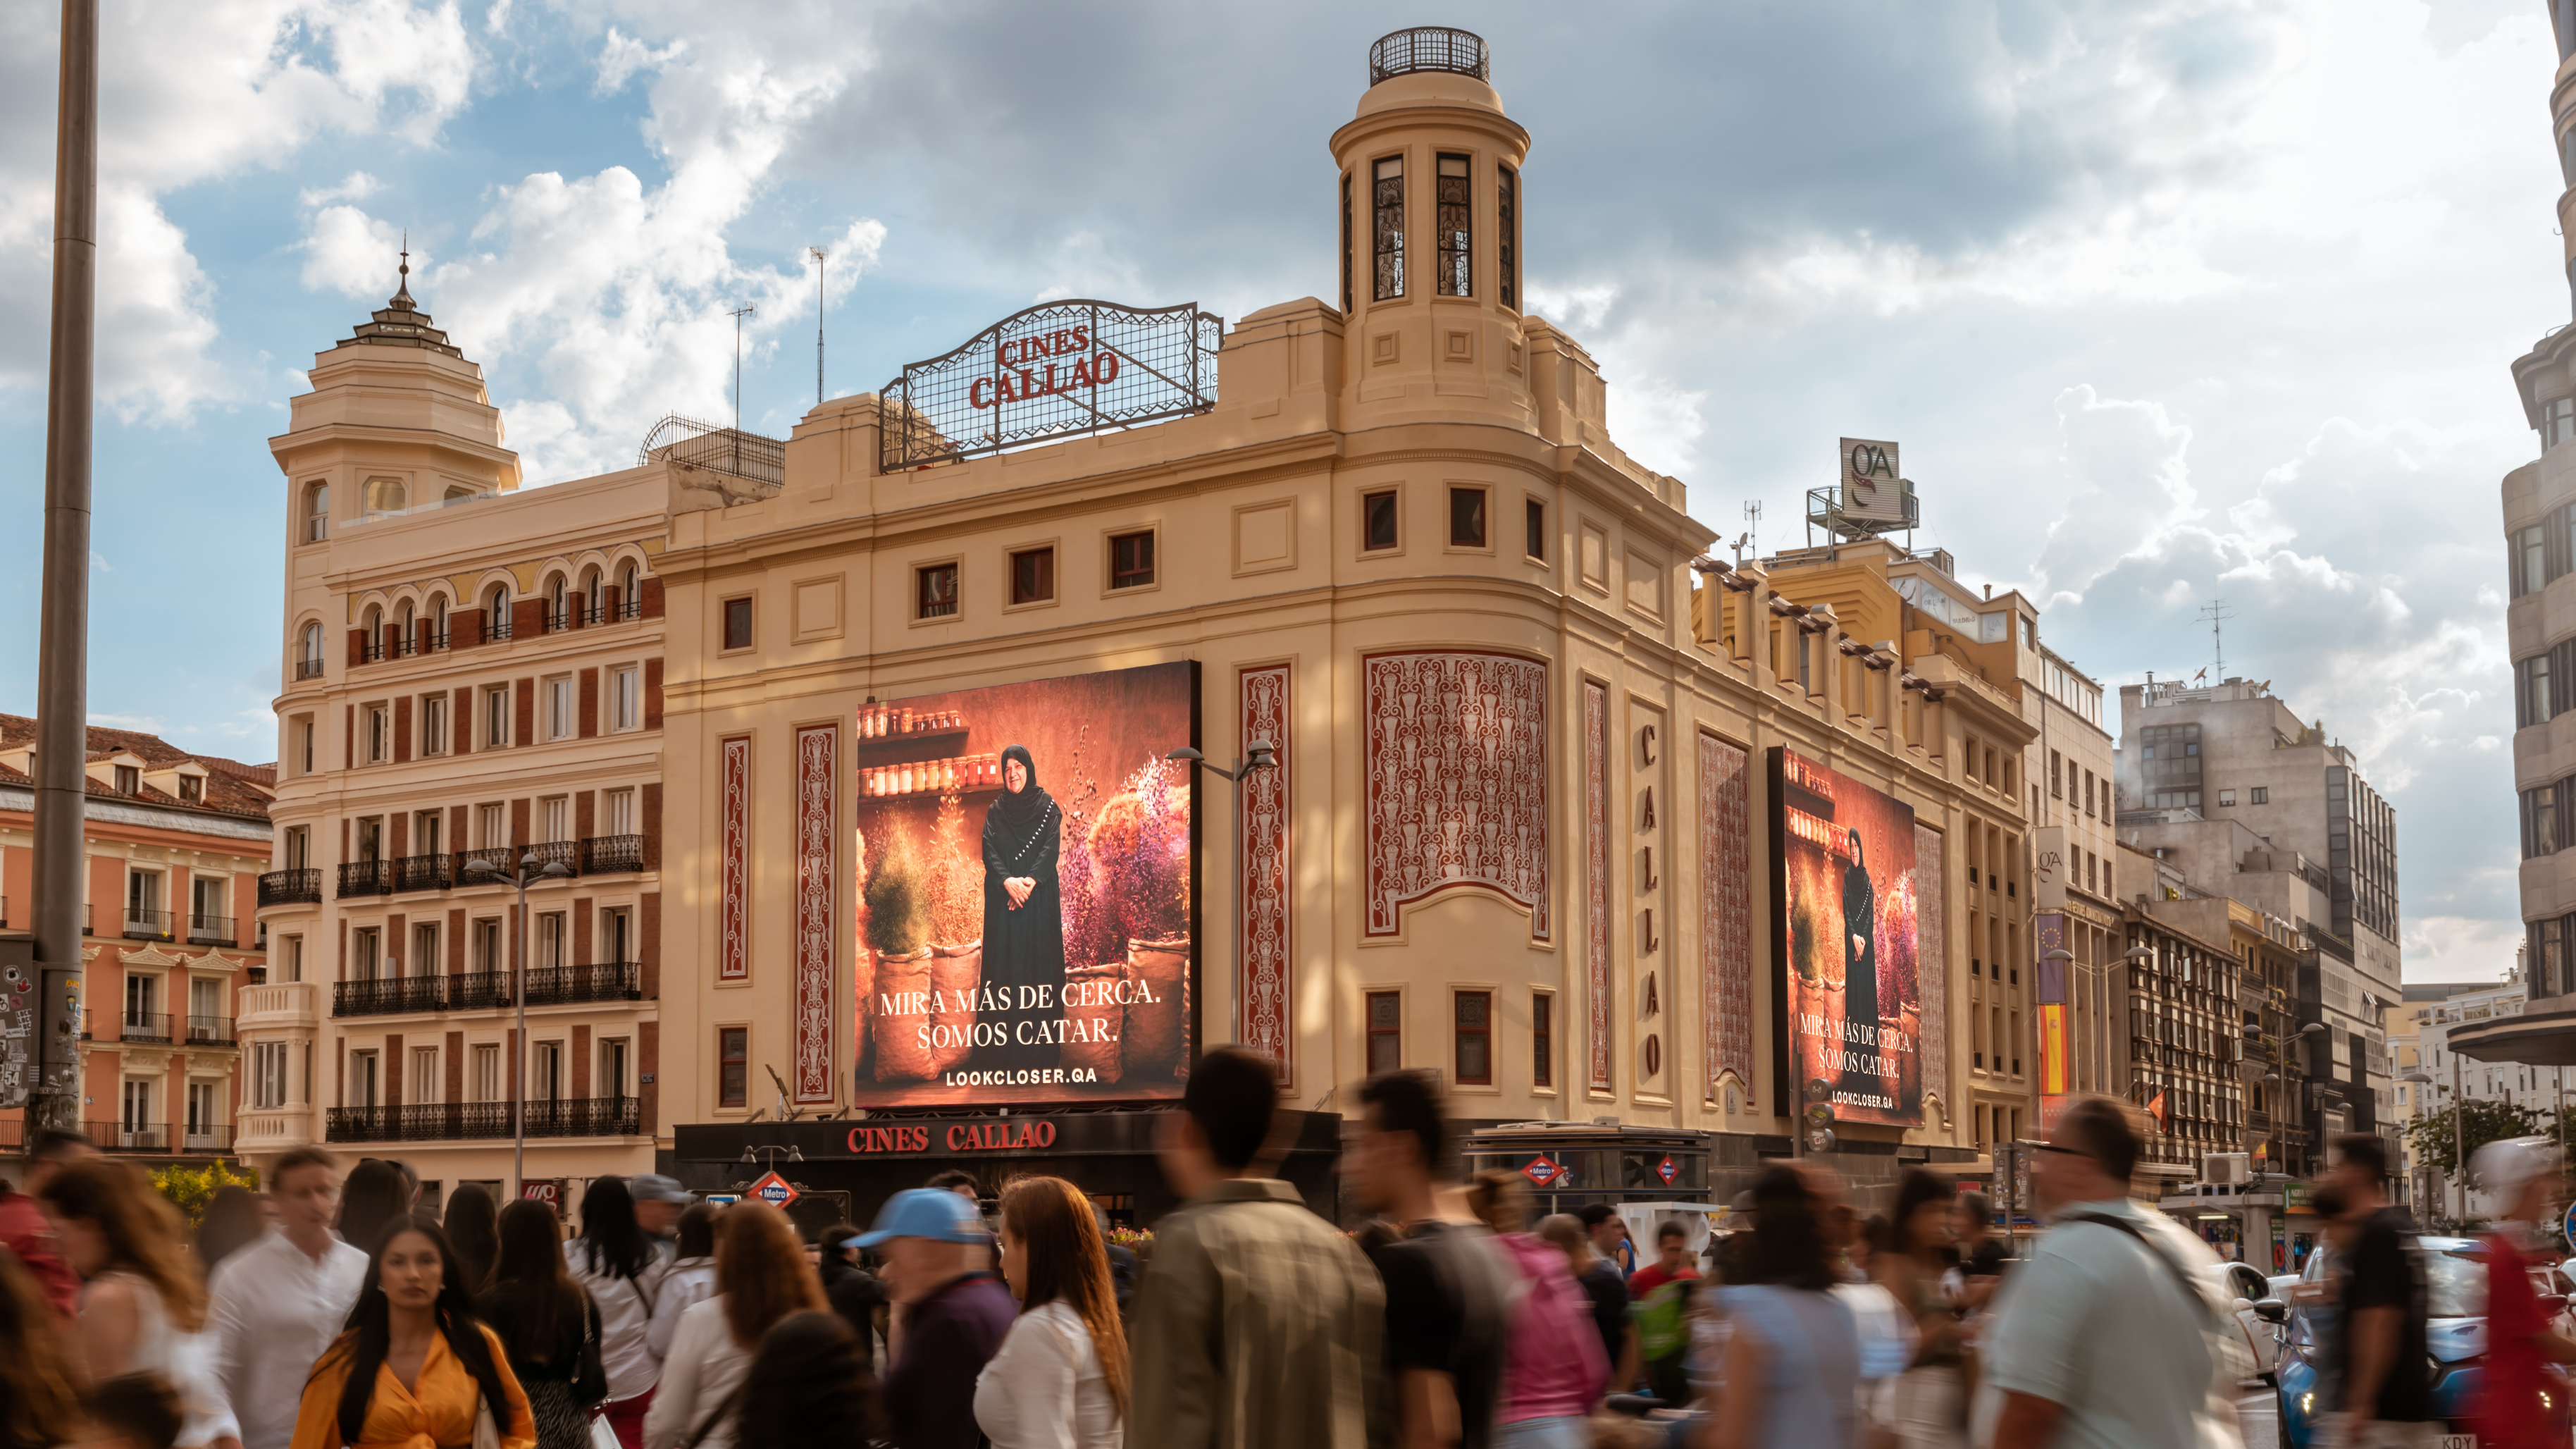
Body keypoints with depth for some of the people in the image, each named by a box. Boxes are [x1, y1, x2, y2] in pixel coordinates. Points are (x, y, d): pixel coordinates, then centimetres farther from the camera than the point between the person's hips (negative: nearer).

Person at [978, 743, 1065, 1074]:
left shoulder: (1046, 805, 4)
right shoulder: (995, 810, 10)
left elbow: (1052, 847, -5)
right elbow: (989, 850, 0)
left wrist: (1030, 880, -18)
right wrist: (1007, 880, -17)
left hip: (1039, 894, -2)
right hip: (1002, 897, 2)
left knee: (1038, 957, -3)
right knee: (1004, 957, -2)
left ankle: (1039, 1047, -1)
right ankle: (1004, 1046, 0)